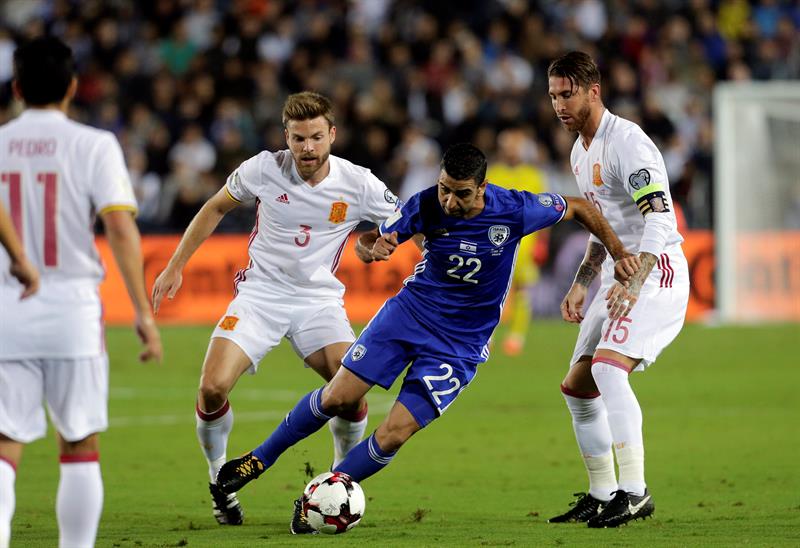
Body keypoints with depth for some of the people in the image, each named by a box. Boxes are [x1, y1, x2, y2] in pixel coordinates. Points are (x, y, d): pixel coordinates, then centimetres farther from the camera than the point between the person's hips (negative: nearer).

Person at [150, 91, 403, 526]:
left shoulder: (357, 184, -11)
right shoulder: (264, 169, -10)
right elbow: (215, 209, 8)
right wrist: (175, 266, 7)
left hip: (319, 298, 0)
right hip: (260, 291, 0)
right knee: (212, 388, -18)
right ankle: (219, 480, 7)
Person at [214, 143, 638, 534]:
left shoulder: (515, 211, -21)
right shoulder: (426, 206, -16)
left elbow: (580, 208, -5)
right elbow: (369, 240, -5)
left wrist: (621, 255, -8)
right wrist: (376, 247, -29)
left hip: (460, 345, -2)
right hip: (409, 311, 2)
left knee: (392, 437, -11)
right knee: (336, 397, -2)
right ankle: (261, 459, 21)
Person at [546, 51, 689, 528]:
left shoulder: (626, 141, -16)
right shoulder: (581, 152, 15)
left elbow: (659, 218, -26)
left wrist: (633, 284, -37)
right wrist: (581, 286, 22)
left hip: (655, 273, -10)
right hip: (620, 277, 10)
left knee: (607, 367, -28)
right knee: (577, 386, 9)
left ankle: (635, 492, -27)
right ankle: (602, 496, 18)